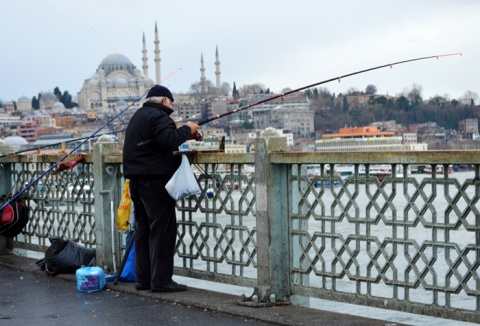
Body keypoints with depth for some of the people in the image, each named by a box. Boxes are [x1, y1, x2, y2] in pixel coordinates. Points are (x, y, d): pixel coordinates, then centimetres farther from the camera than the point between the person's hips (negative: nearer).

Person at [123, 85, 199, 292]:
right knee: (163, 229, -7)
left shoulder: (138, 116, 21)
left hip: (136, 180, 10)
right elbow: (169, 140, -23)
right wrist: (186, 130, -8)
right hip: (154, 180, -10)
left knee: (143, 229, 12)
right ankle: (161, 280, -7)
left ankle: (143, 278, 15)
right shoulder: (157, 116, -10)